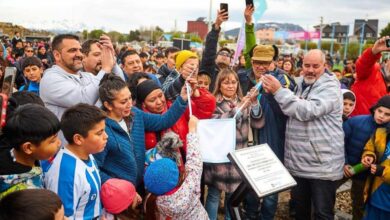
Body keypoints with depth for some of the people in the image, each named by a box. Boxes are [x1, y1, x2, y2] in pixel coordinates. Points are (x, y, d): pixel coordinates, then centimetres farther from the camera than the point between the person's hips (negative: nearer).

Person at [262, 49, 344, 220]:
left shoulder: (330, 88, -12)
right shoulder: (298, 84, 9)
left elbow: (308, 111, -28)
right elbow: (284, 111, 19)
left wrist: (278, 91, -26)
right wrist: (271, 91, 1)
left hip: (322, 165, -6)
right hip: (297, 162, 7)